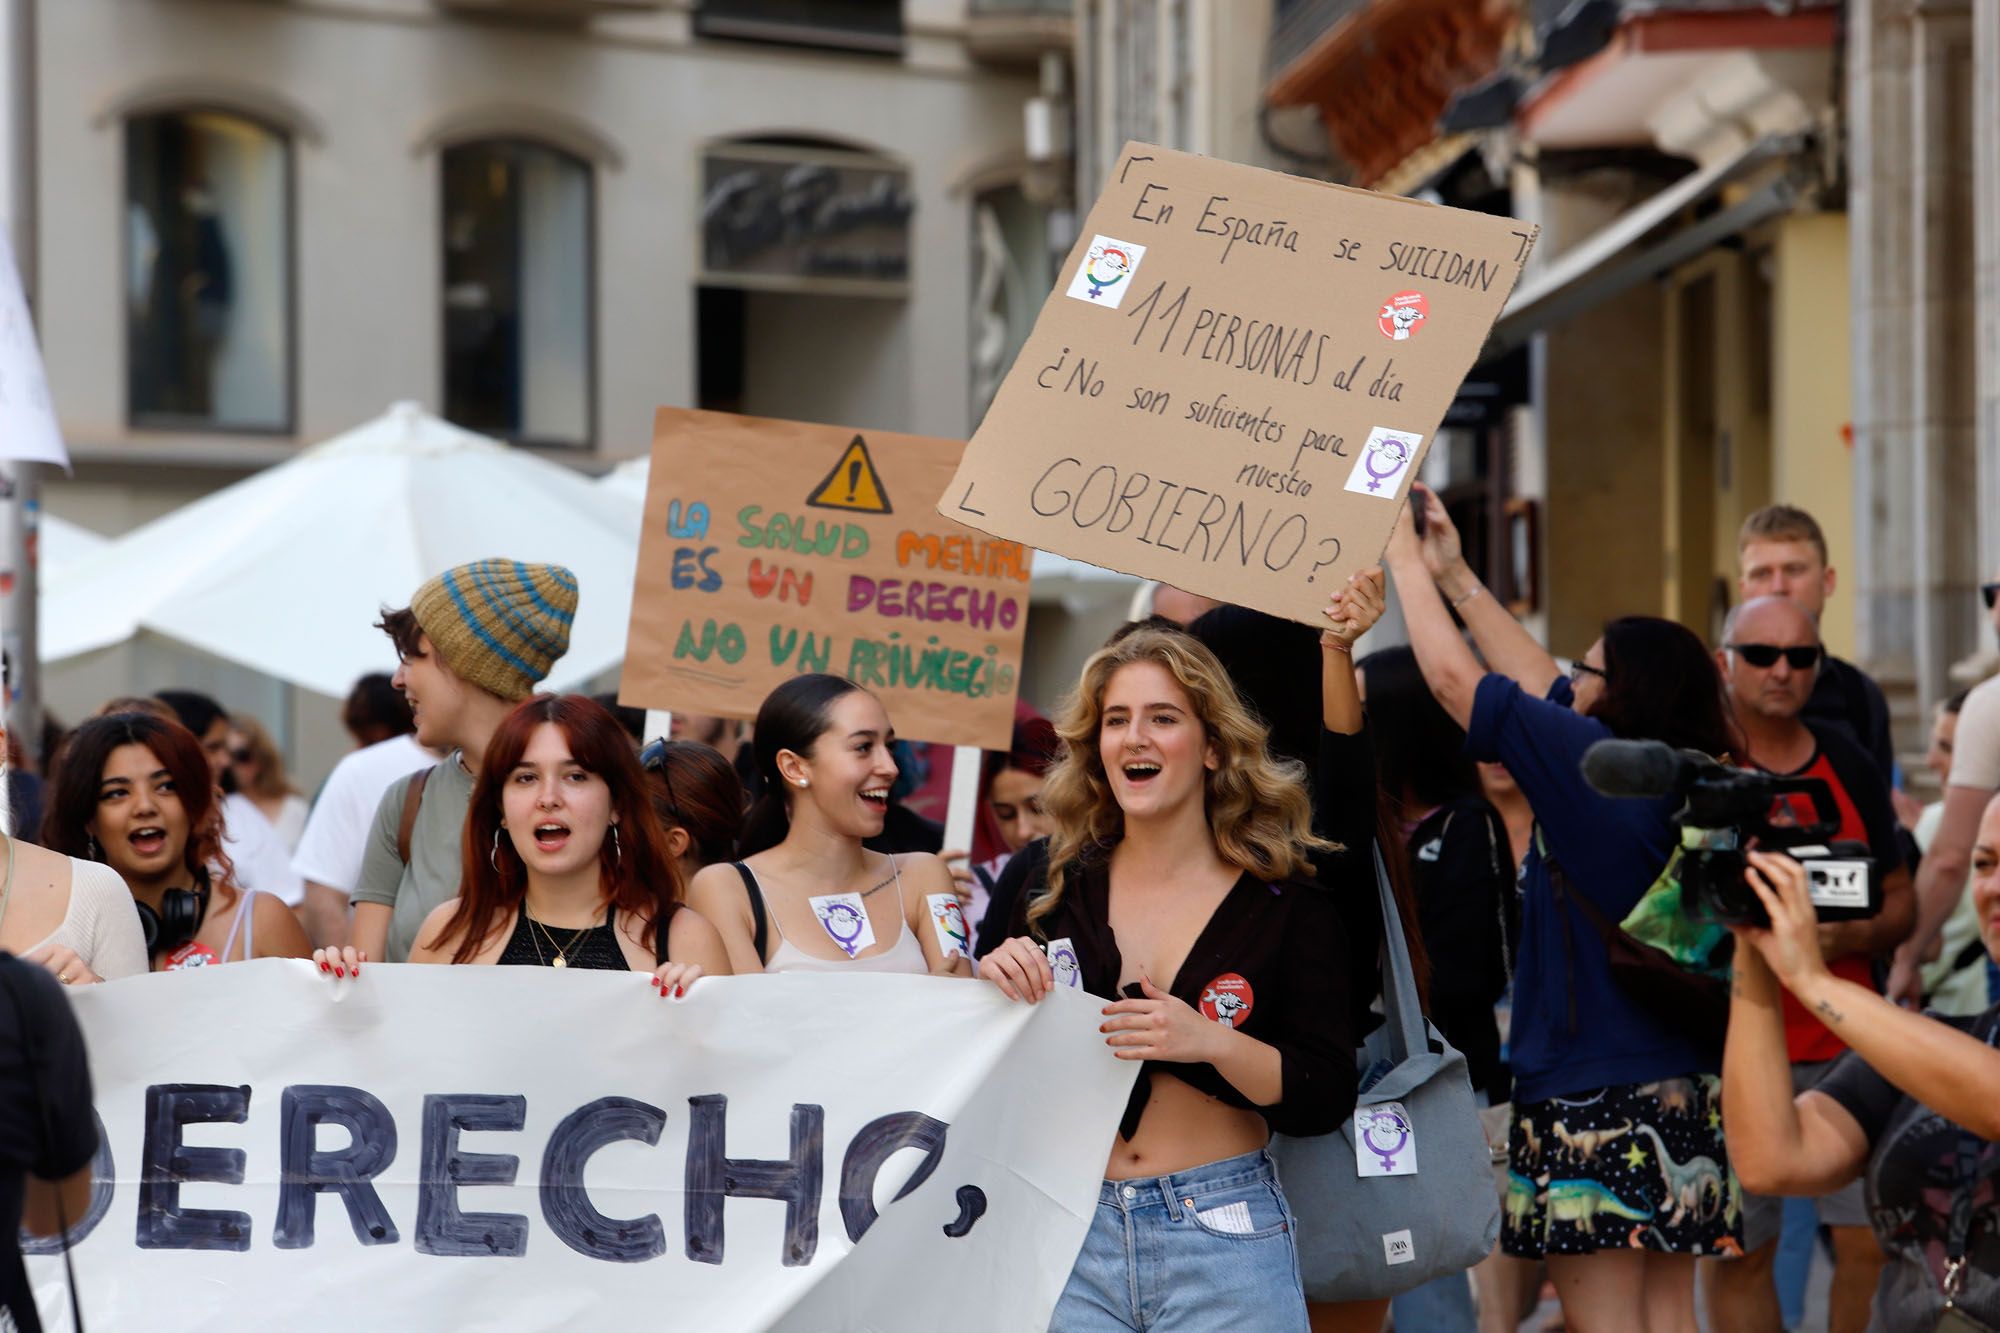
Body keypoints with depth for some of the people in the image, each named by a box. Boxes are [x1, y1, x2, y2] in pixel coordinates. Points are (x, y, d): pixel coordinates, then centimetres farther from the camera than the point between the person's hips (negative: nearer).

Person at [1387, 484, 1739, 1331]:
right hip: (1684, 1087, 8)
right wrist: (1457, 578, 23)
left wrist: (1406, 558, 4)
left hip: (1593, 1090, -8)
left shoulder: (1592, 763, -15)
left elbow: (1454, 679, -10)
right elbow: (1544, 688, 18)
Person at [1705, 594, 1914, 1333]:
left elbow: (1901, 901, 12)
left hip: (1844, 1043, 2)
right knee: (1737, 1251, 2)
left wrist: (1850, 937, -10)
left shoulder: (1849, 766, 9)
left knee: (1872, 1241, -3)